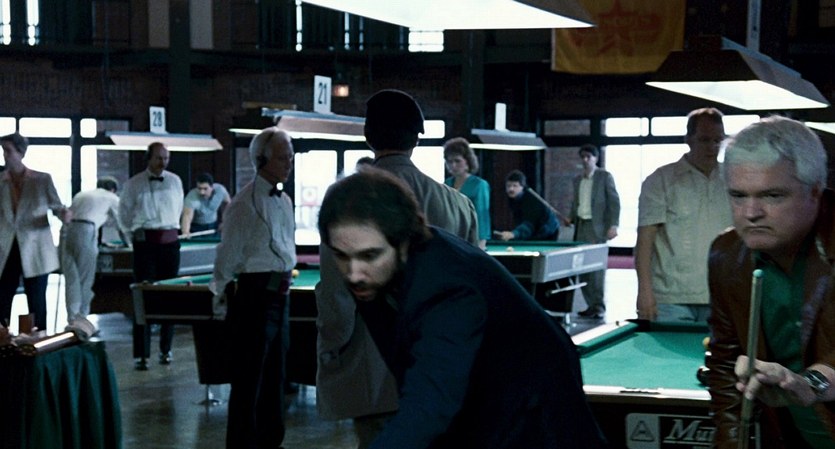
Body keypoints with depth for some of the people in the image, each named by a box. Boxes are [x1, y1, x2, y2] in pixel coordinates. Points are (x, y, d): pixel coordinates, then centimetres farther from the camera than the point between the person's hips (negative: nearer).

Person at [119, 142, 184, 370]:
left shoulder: (175, 181, 8)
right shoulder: (134, 184, -1)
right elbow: (124, 212, 8)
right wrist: (135, 230, 7)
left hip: (170, 242, 3)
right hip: (145, 243, -3)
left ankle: (166, 349, 15)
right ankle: (141, 354, -6)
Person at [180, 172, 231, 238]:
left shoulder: (220, 189, -21)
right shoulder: (191, 197, -36)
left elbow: (228, 202, 1)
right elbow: (187, 216, -51)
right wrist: (185, 232, -69)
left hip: (214, 225, 4)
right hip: (195, 227, -4)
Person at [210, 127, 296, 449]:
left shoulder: (284, 201, 12)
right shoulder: (246, 203, -14)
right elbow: (228, 256, -11)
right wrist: (221, 302, -9)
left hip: (280, 293, 8)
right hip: (254, 293, -8)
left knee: (275, 371, 15)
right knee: (250, 375, -2)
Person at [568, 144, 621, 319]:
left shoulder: (605, 176, -1)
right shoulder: (577, 180, 16)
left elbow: (614, 201, -5)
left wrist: (613, 225, -13)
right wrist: (571, 218, 6)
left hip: (597, 227, -6)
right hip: (581, 227, 6)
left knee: (597, 268, -12)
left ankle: (599, 306, -9)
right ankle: (591, 305, 9)